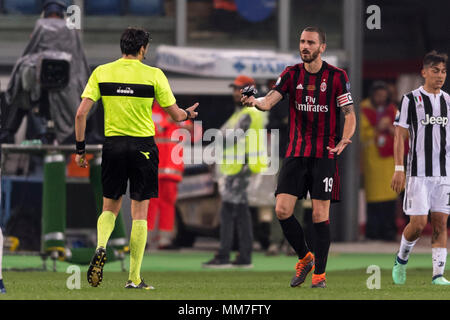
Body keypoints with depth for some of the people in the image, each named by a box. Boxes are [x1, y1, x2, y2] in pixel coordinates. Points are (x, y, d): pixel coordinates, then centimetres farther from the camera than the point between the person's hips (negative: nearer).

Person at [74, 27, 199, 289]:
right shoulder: (154, 75, -4)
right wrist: (189, 114, 24)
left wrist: (81, 148, 5)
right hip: (143, 146, -2)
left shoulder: (101, 72, 2)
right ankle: (134, 278, 1)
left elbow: (81, 113, -4)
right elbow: (176, 115, 1)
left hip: (113, 145, 2)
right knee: (140, 213, 4)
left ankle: (101, 247, -13)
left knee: (110, 207, 17)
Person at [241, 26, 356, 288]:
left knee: (320, 214, -6)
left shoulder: (337, 76, -2)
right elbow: (270, 100, -6)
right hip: (296, 153, 3)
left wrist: (343, 140, -21)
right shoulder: (292, 74, 6)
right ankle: (305, 257, 17)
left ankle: (319, 274, 4)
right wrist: (256, 102, -30)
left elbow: (350, 114, -3)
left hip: (324, 155, -3)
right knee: (282, 210, -6)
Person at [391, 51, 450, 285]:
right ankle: (401, 259, 17)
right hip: (418, 172, -4)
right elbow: (400, 136, -3)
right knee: (418, 223, -9)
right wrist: (399, 169, -11)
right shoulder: (411, 100, -2)